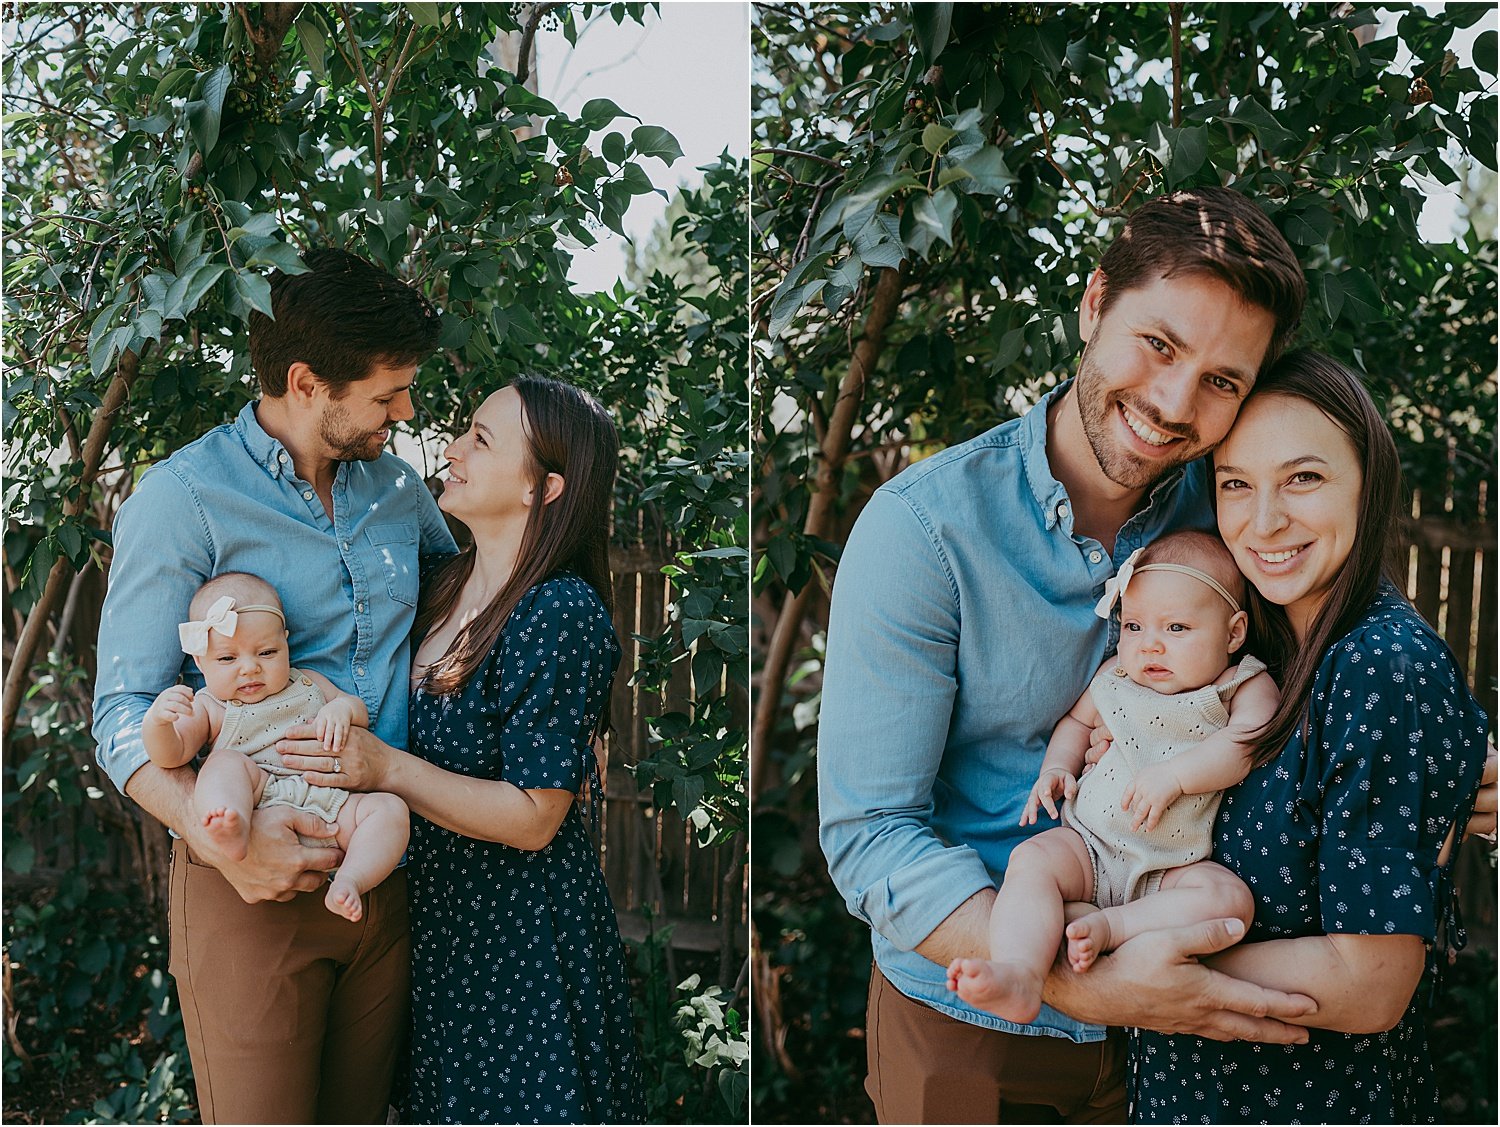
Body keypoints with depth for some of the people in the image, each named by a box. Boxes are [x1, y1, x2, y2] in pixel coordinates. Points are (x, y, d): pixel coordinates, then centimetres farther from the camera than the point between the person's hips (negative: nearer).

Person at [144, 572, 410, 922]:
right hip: (259, 800, -3)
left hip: (331, 806, 3)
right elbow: (170, 755, -1)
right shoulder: (208, 708, 13)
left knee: (390, 808, -17)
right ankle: (234, 834, -56)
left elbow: (361, 714, 23)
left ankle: (348, 882, -35)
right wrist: (157, 721, -23)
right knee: (226, 763, -27)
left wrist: (343, 709, -2)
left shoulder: (308, 684, 23)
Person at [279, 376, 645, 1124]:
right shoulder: (447, 587, 3)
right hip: (437, 911, 8)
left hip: (521, 930, -8)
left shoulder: (560, 615, -22)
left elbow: (534, 817, -22)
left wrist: (387, 769, -25)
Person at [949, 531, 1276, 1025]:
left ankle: (1109, 926, -35)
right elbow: (1077, 719, 27)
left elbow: (1247, 743, -17)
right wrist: (1057, 768, 8)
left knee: (1230, 897, -30)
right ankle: (1018, 977, -46)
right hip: (1090, 847, 2)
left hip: (1173, 868, -2)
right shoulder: (1115, 677, 11)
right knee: (1033, 859, -27)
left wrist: (1173, 774, -26)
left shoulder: (1247, 687, 1)